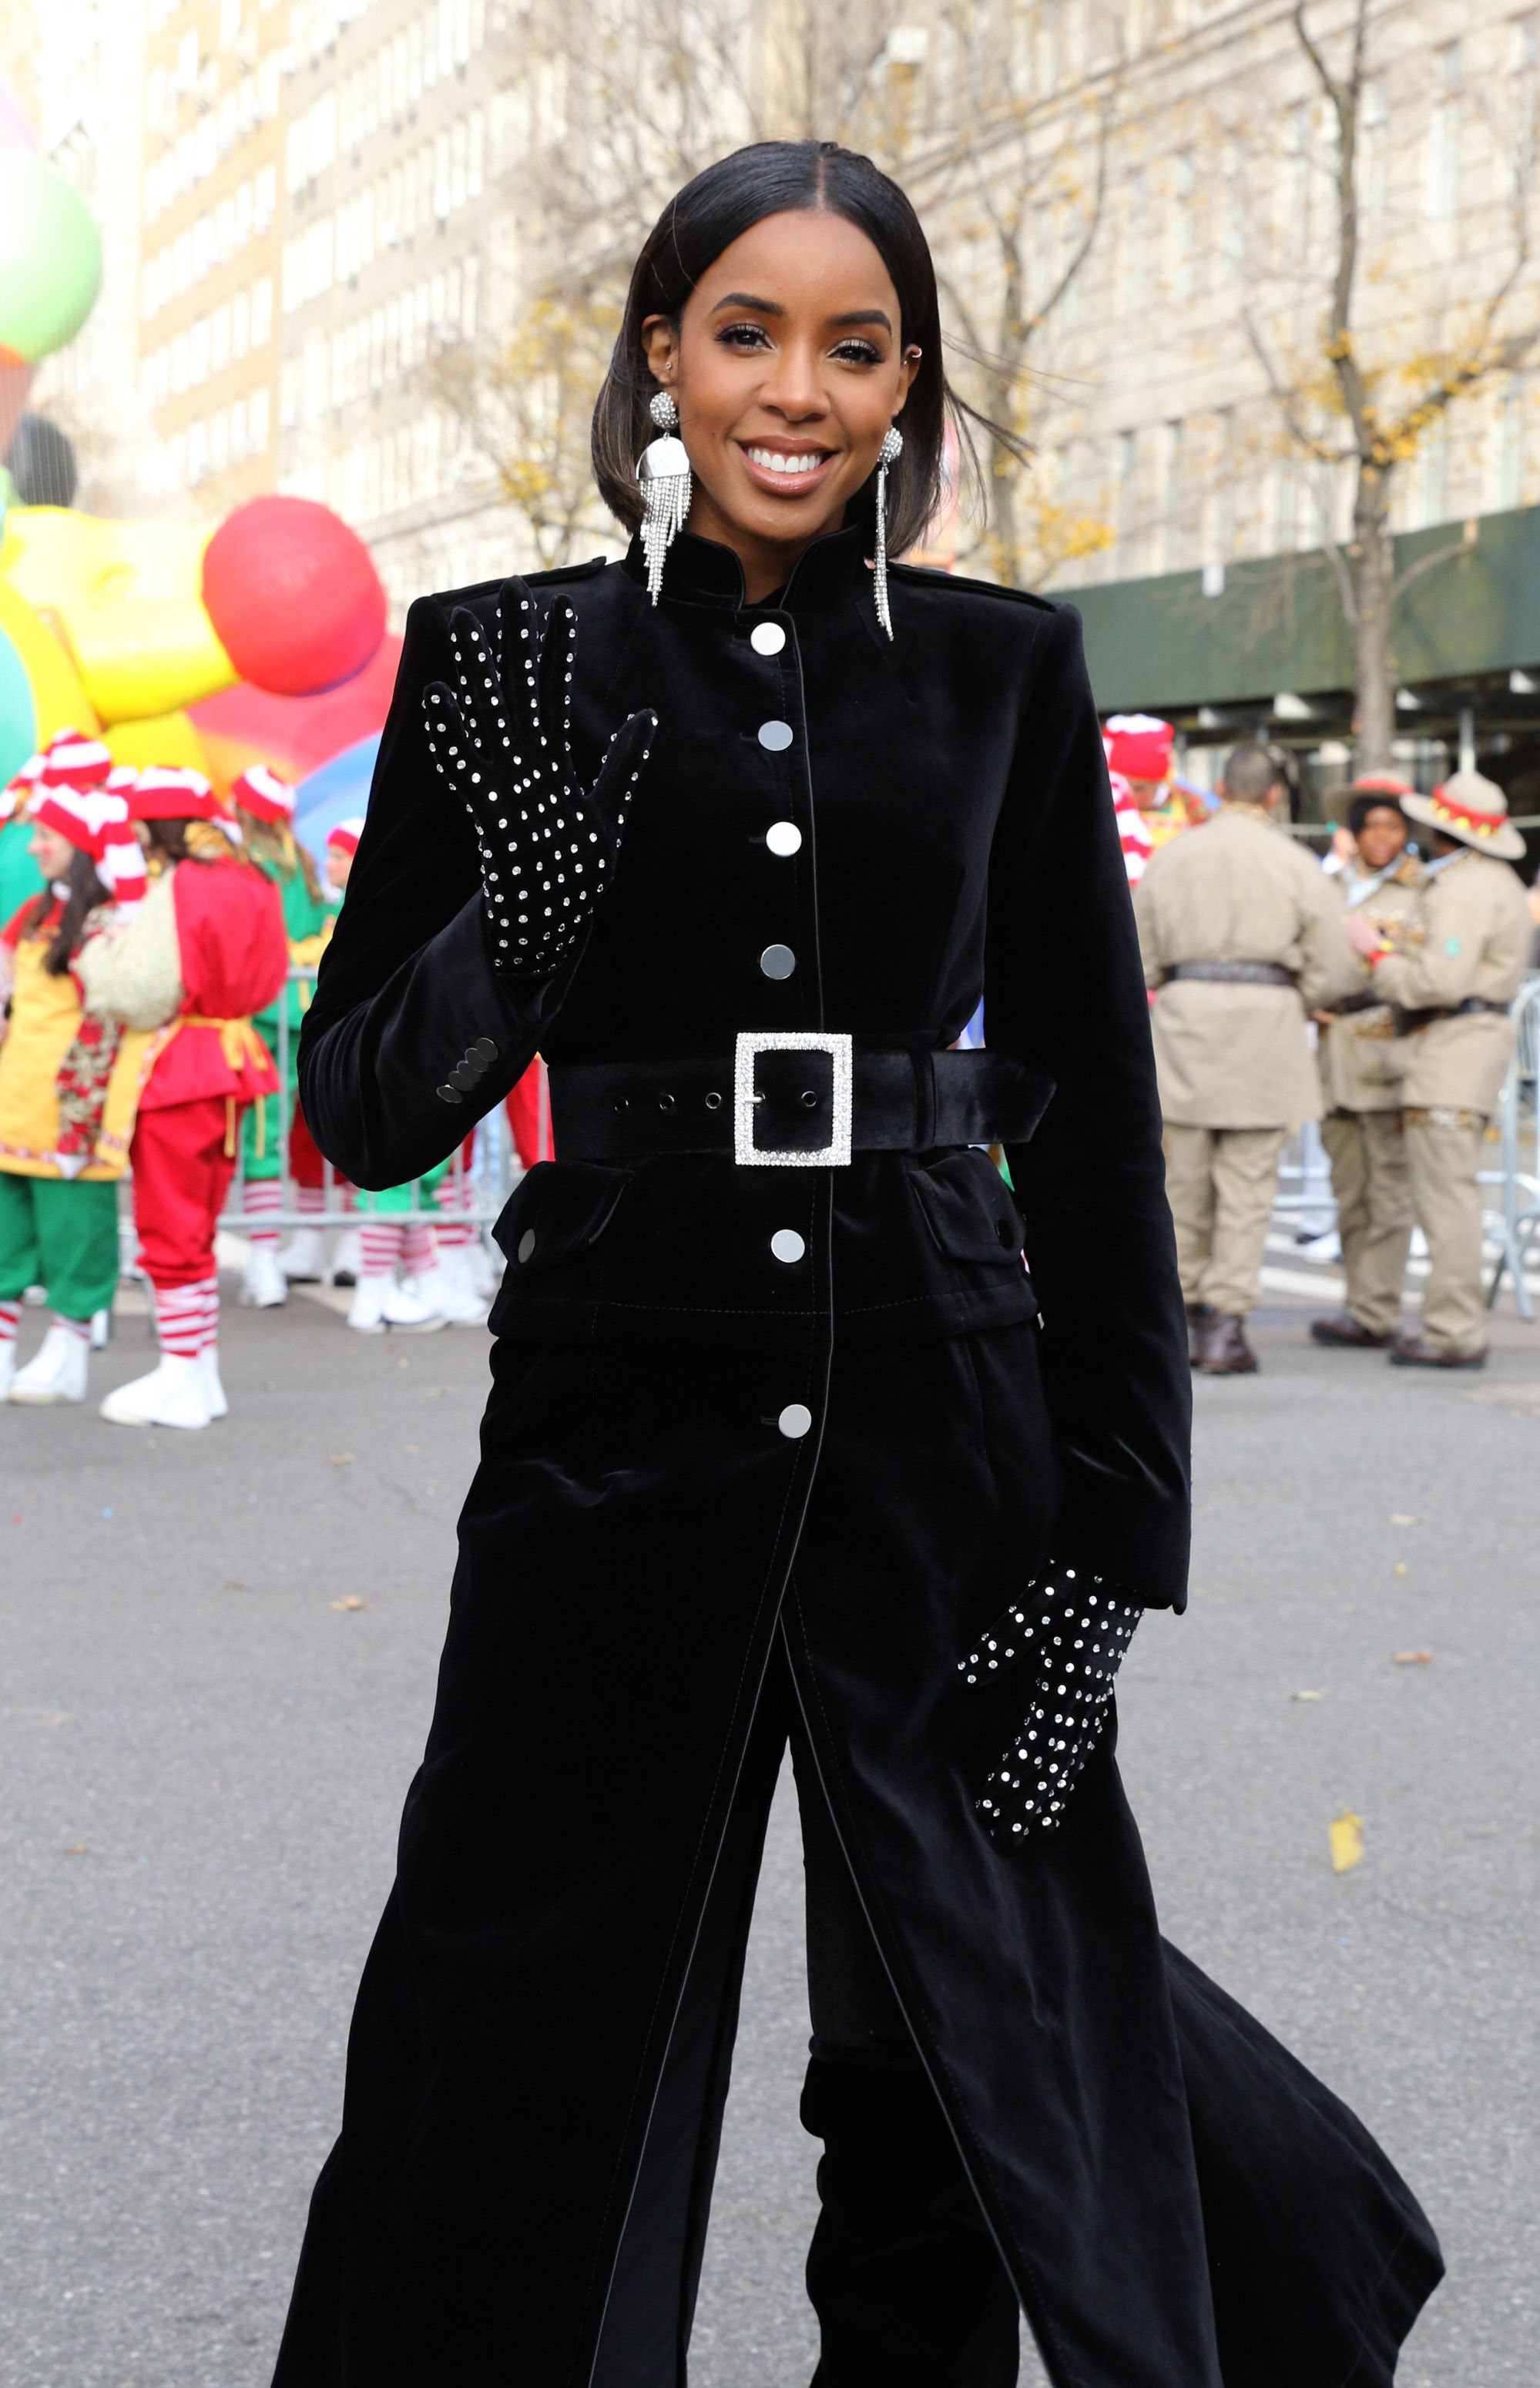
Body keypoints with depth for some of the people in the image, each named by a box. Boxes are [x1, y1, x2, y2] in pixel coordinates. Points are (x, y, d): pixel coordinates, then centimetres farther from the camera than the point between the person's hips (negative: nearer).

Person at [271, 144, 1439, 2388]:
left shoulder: (1006, 671, 4)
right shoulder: (513, 665, 2)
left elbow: (1095, 1120, 4)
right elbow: (370, 1108, 2)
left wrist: (1118, 1528, -3)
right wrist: (530, 874, -16)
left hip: (946, 1434, 1)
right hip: (621, 1423, 0)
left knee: (991, 2048, 8)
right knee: (533, 2071, 5)